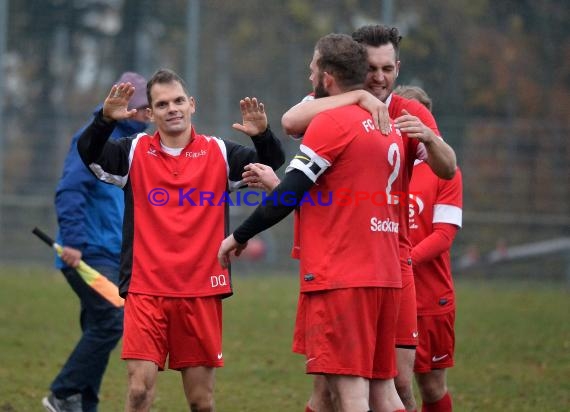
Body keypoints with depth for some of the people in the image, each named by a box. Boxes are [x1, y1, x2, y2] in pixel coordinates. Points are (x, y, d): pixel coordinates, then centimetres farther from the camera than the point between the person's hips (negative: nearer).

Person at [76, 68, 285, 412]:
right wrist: (105, 119, -30)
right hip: (146, 291, -1)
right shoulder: (135, 152, 4)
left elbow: (271, 163, -4)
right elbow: (89, 153, -11)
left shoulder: (218, 153, 6)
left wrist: (263, 135, -25)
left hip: (201, 291, 1)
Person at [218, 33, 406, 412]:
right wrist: (277, 183, 25)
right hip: (385, 276, 8)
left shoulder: (332, 122, -10)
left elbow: (289, 196, -12)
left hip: (340, 278, -8)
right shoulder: (389, 128, 14)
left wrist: (239, 236, 0)